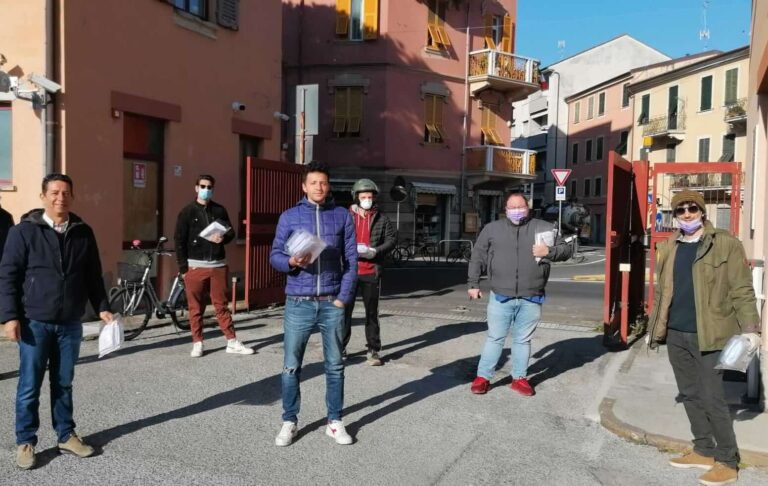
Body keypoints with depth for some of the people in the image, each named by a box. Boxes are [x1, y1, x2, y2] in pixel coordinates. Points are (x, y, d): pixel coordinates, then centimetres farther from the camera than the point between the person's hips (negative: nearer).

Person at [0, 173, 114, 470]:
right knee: (29, 386, 5)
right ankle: (25, 442, 18)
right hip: (35, 322, -3)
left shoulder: (83, 233, 5)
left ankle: (66, 436, 25)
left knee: (63, 383, 14)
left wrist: (102, 308, 5)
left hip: (70, 324, 3)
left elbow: (93, 276, 11)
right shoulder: (24, 231, -5)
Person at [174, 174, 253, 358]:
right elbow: (179, 241, 0)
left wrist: (223, 238, -12)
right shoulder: (188, 211, 2)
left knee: (221, 305, 6)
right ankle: (197, 343, 15)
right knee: (195, 308, 5)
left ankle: (232, 342, 9)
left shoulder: (219, 210, 10)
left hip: (218, 265, 2)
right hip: (195, 266, -2)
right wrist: (183, 267, -6)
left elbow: (231, 232, 13)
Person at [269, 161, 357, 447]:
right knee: (291, 366, 4)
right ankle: (289, 422, 19)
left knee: (335, 366, 8)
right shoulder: (289, 217, 4)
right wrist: (291, 262, -19)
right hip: (298, 303, 0)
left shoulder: (342, 216, 5)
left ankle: (335, 422, 21)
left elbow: (351, 259, 3)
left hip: (332, 303, 1)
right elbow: (275, 255, 3)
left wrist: (344, 297, -6)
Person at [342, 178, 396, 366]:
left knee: (372, 312, 8)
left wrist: (375, 251, -16)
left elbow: (391, 240, 1)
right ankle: (340, 347, 19)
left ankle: (374, 350, 17)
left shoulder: (382, 220, 6)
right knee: (345, 309, 6)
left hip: (371, 272, 1)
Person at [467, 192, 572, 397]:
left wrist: (550, 251, -12)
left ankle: (519, 378, 24)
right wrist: (473, 284, 6)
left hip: (531, 299, 1)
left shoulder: (544, 228, 5)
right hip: (500, 298, 0)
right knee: (495, 338, 6)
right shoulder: (492, 229, 5)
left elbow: (566, 249, 9)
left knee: (523, 340, 11)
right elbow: (478, 257, 9)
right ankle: (483, 377, 16)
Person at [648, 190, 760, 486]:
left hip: (709, 335, -6)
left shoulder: (725, 244, -5)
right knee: (690, 395, 14)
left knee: (712, 398, -3)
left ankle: (727, 462, 12)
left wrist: (750, 328, -15)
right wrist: (654, 328, 17)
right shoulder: (668, 248, 11)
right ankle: (703, 451, 28)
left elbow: (741, 289, -8)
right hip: (676, 335, 6)